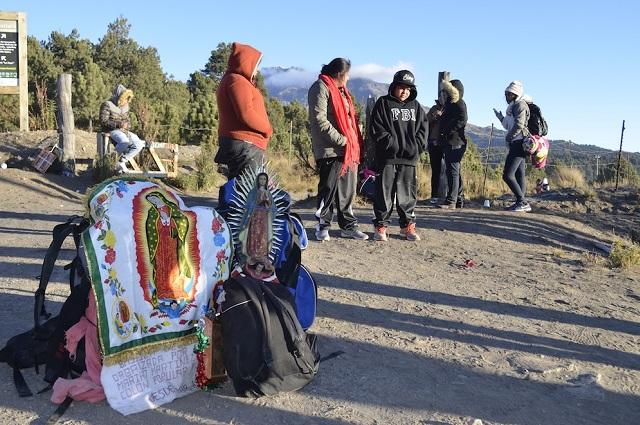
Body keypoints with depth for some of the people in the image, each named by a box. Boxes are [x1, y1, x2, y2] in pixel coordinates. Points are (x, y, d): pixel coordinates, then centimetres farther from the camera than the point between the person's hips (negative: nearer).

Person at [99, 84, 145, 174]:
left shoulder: (125, 105, 14)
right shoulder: (107, 105, -7)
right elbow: (103, 122, -14)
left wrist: (127, 124, 0)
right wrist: (118, 124, -22)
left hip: (124, 130, 8)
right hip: (112, 130, -7)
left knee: (139, 144, -16)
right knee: (125, 142, -37)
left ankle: (122, 162, -9)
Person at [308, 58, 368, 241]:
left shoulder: (341, 90, 22)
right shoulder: (321, 88, -8)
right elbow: (319, 120, -17)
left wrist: (355, 143, 12)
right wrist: (340, 139, -17)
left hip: (348, 150, 9)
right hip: (330, 150, -9)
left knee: (348, 190, 12)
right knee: (328, 189, -1)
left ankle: (348, 226, 20)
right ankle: (322, 226, 11)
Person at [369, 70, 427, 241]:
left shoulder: (415, 106, 16)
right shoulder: (383, 103, 2)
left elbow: (422, 129, 14)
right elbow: (377, 129, -7)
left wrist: (417, 147, -3)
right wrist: (393, 145, -15)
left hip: (409, 157, 4)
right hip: (387, 157, -4)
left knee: (408, 192, 9)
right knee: (384, 192, -1)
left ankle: (407, 225, 19)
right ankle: (381, 226, 7)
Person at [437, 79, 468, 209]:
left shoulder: (459, 104, -7)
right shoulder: (449, 104, 21)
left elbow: (462, 121, -19)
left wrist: (447, 129, -21)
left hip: (455, 142, -10)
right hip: (448, 143, 10)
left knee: (453, 171, -10)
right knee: (455, 172, 13)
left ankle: (451, 201, -11)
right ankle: (459, 200, 20)